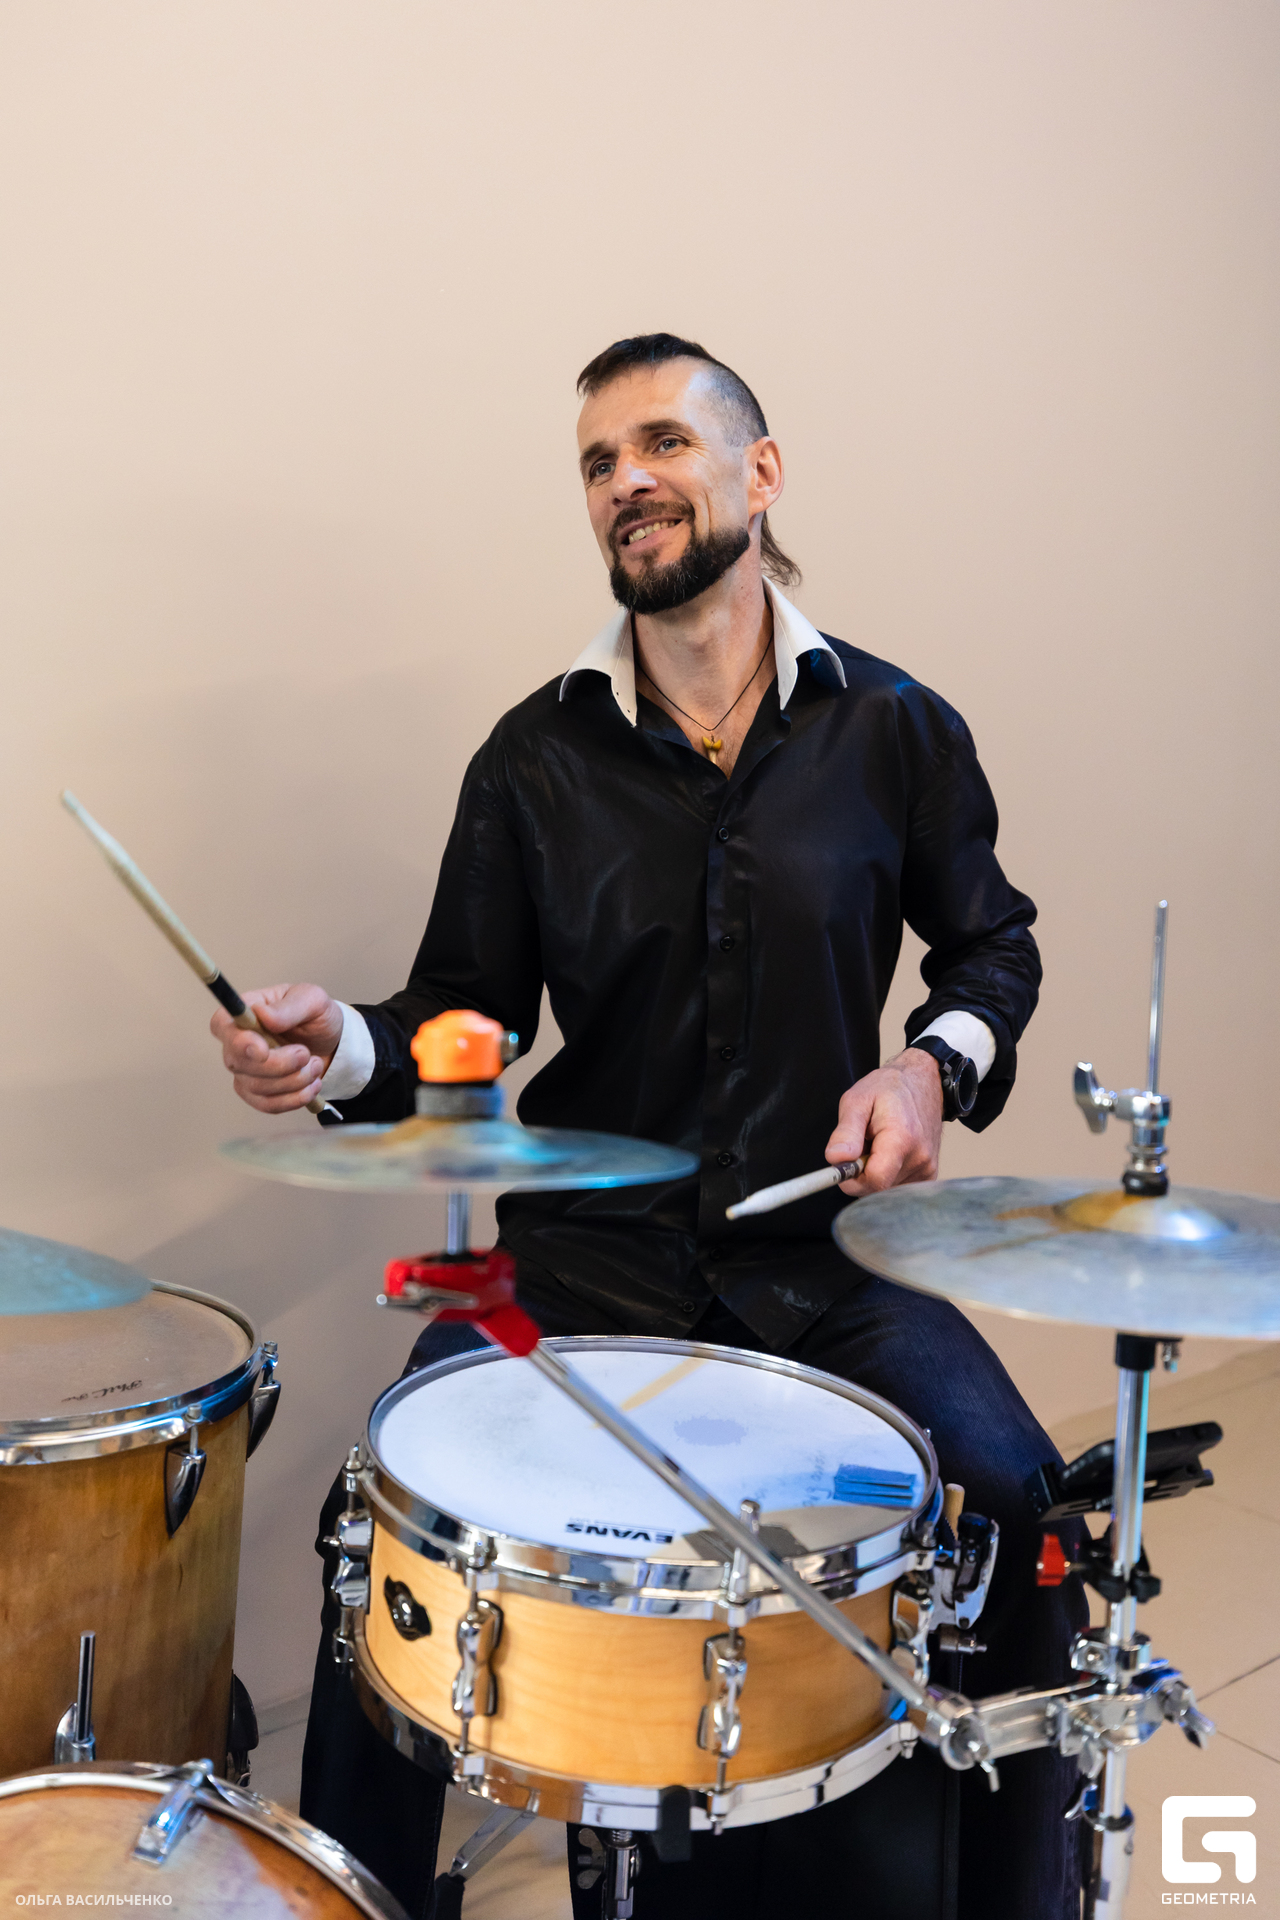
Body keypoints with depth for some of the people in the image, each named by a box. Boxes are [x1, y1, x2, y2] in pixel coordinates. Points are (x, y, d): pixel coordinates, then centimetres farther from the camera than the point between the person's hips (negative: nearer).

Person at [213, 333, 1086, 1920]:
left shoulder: (894, 728, 2)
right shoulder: (534, 757, 1)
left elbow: (993, 945, 15)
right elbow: (465, 1015, 5)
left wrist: (934, 1065, -6)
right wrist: (346, 1052, -17)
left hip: (824, 1241, 0)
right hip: (592, 1249, 0)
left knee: (1028, 1516, -17)